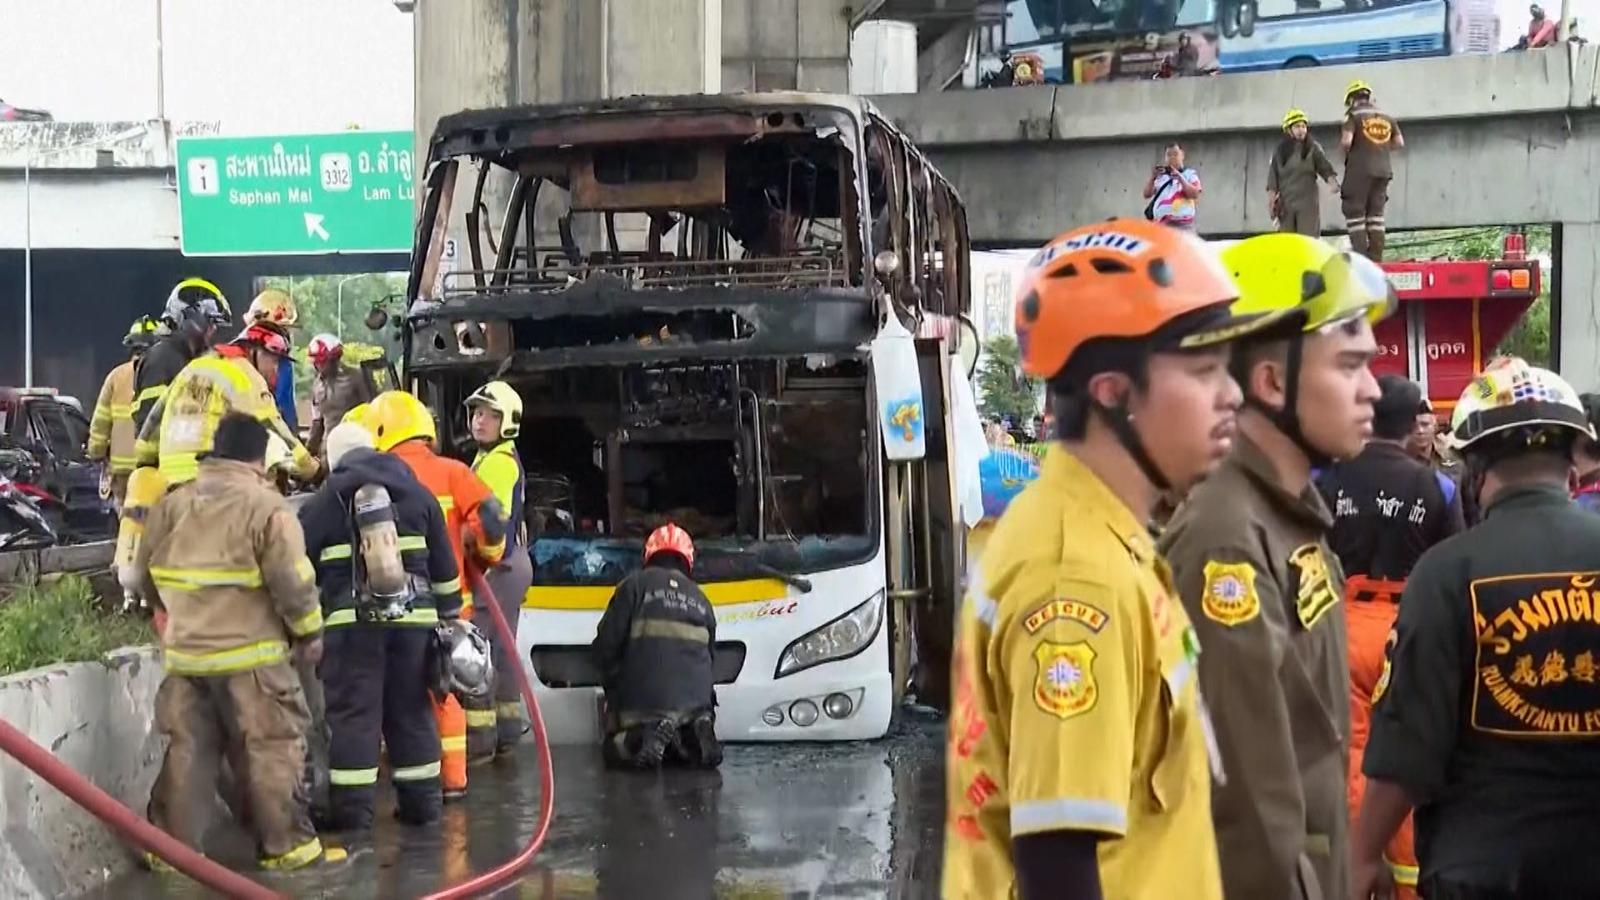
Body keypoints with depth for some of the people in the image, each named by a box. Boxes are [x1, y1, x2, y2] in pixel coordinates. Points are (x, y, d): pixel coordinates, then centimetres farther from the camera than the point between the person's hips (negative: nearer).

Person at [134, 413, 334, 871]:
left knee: (187, 752, 12)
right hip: (250, 653, -5)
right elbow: (292, 583, -14)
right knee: (272, 750, 4)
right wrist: (309, 631, 2)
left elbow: (146, 575, 17)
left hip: (186, 652, 5)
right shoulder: (267, 506, -11)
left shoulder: (171, 505, 7)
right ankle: (285, 844, 7)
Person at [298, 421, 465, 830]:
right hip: (413, 618, 3)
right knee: (411, 711, 10)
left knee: (352, 713, 0)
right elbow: (444, 565, 14)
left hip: (352, 623, -3)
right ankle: (420, 801, 13)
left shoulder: (321, 505, 4)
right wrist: (448, 616, 21)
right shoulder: (417, 494, 11)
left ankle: (352, 806, -2)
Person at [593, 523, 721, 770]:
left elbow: (606, 644, -1)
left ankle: (649, 735, -20)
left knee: (616, 752, 12)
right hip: (695, 701, 4)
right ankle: (694, 735, -12)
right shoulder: (700, 599, 17)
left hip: (643, 702, -3)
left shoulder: (635, 585, 3)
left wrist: (614, 686, 16)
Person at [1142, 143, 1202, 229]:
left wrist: (1180, 179, -15)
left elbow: (1195, 195, -5)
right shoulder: (1160, 176, 18)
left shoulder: (1190, 174, 10)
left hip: (1181, 224, -3)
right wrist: (1152, 178, -6)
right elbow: (1147, 195, 10)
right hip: (1159, 224, 3)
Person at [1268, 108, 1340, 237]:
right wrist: (1271, 199, 0)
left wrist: (1332, 181, -25)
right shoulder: (1280, 151, 6)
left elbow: (1325, 168, -6)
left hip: (1308, 202, -2)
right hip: (1286, 202, 2)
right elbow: (1273, 177, 6)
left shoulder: (1313, 148, 1)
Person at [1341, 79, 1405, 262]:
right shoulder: (1387, 116, 12)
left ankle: (1360, 256, -9)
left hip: (1360, 169, -5)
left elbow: (1346, 141, -17)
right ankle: (1376, 257, 6)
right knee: (1376, 213, 11)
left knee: (1354, 213, -1)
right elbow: (1400, 143, 12)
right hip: (1383, 169, 5)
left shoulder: (1354, 115, -5)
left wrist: (1346, 149, 4)